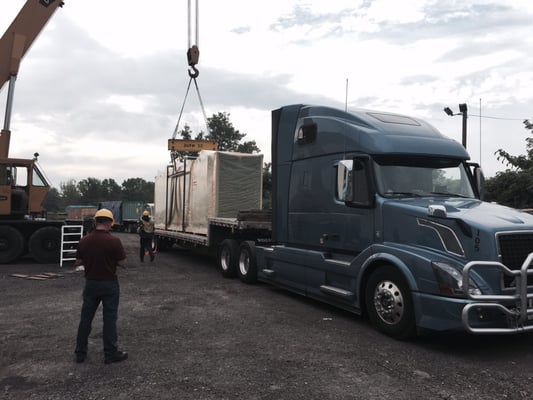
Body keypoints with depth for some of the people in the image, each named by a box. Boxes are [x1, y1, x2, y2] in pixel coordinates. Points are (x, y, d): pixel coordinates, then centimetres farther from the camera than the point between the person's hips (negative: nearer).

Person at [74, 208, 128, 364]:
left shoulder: (84, 241, -4)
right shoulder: (114, 241, -17)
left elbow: (78, 262, 4)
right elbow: (122, 263, -12)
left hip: (91, 283, 4)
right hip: (109, 284, -4)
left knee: (86, 318, 14)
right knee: (109, 319, 4)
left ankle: (80, 352, 22)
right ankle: (110, 353, 12)